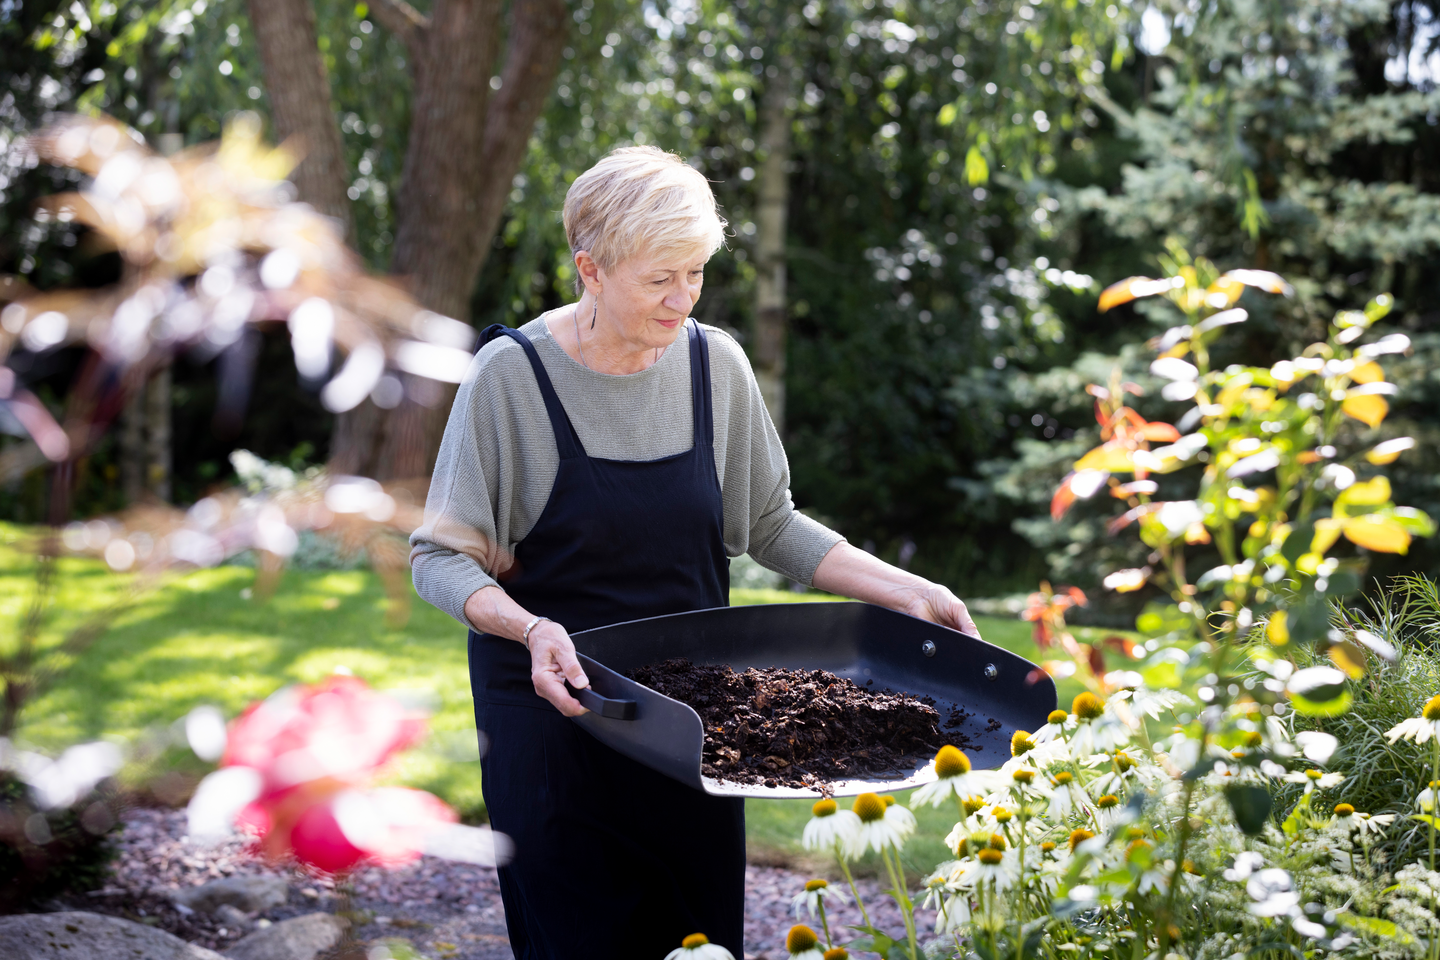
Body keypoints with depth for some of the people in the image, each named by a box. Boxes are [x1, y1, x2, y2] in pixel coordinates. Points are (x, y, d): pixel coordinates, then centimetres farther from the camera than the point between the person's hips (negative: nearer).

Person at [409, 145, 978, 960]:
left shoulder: (715, 364, 0)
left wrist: (903, 591, 0)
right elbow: (442, 556, -9)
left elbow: (768, 525, 10)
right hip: (554, 709, -3)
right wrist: (530, 628, -28)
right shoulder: (512, 373, -12)